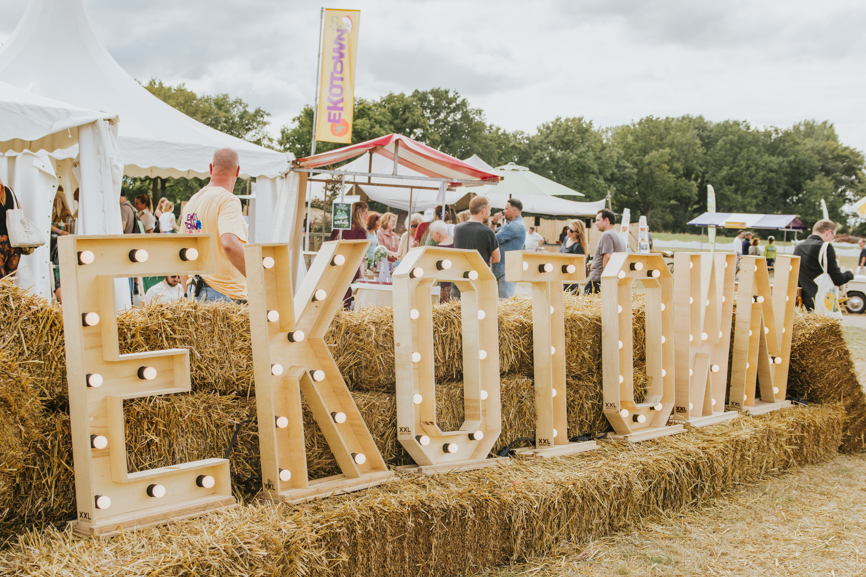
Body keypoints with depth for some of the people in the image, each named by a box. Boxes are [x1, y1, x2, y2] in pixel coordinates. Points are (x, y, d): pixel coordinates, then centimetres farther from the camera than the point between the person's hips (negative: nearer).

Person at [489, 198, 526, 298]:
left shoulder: (516, 226, -15)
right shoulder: (509, 224, 19)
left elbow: (494, 239, -17)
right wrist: (493, 223, 4)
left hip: (508, 270, -11)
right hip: (501, 269, 11)